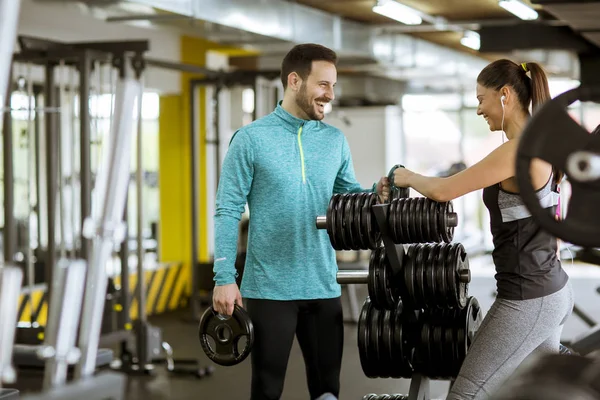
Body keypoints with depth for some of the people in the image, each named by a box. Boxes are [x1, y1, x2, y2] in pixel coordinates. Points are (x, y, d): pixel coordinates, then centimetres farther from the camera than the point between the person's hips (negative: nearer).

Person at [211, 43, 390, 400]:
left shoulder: (336, 141, 8)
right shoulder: (251, 139, -7)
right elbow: (229, 211, -8)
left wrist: (375, 195, -9)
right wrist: (225, 278, -13)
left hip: (324, 288, 4)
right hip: (269, 288, -4)